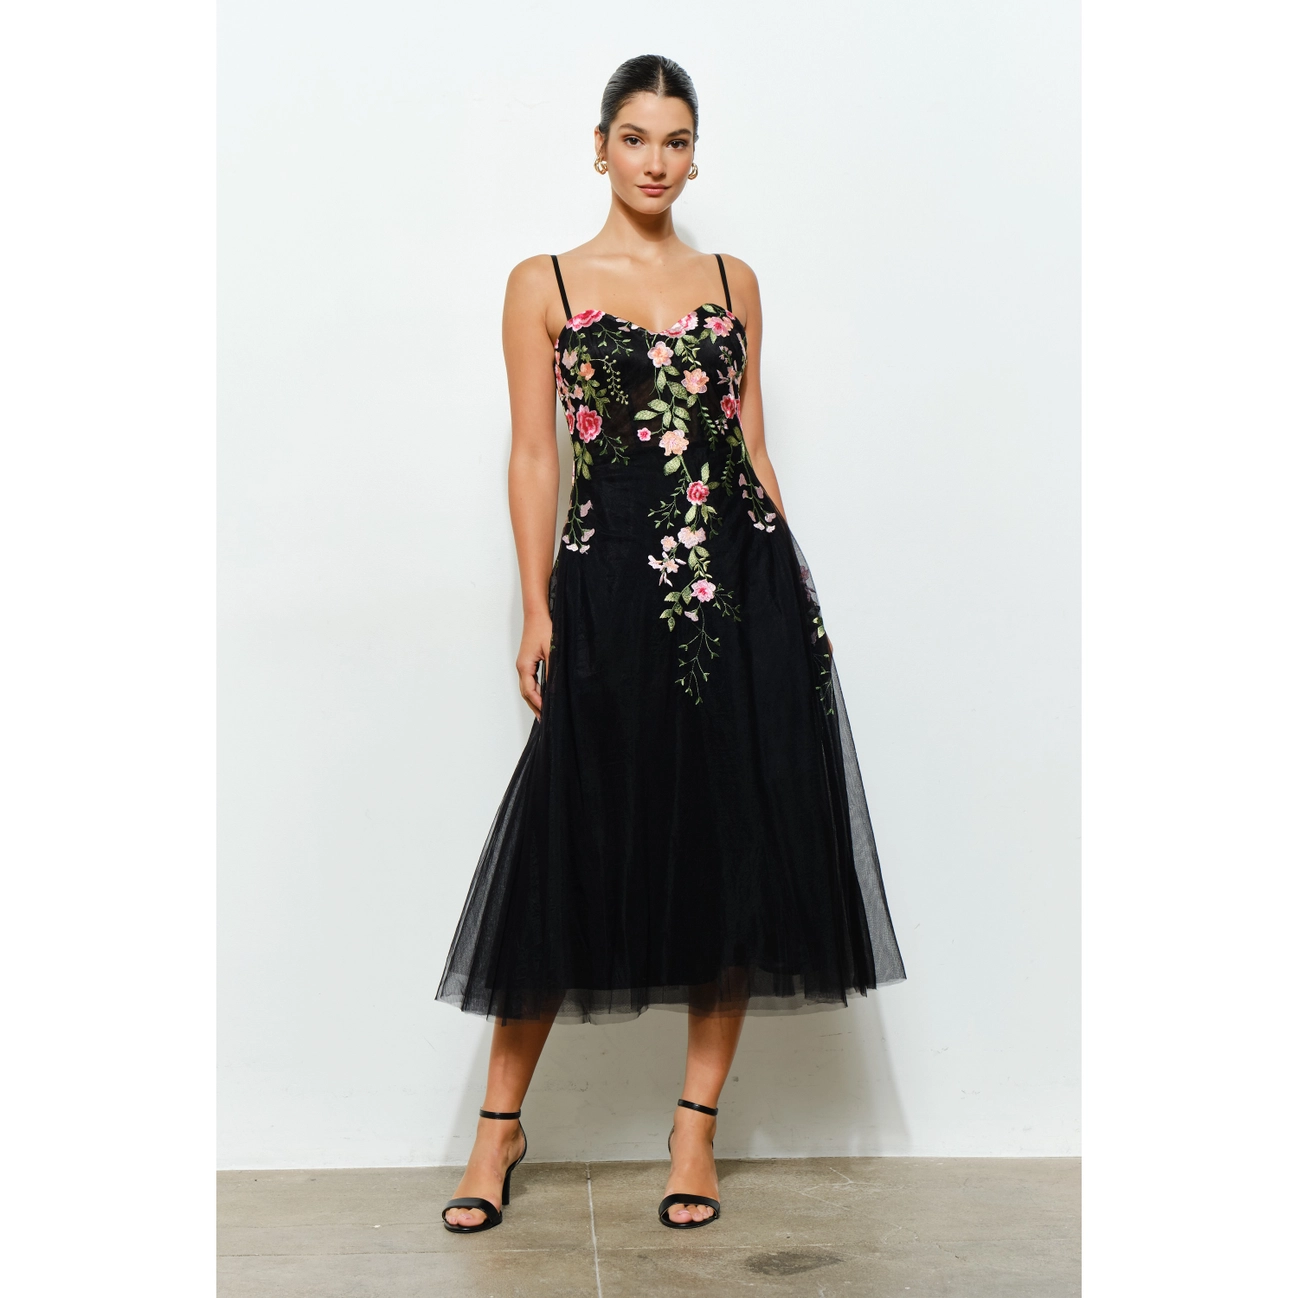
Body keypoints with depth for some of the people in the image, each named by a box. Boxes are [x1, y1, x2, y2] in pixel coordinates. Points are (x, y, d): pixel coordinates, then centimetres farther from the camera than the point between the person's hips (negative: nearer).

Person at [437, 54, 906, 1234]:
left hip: (743, 584, 3)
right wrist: (539, 611, -5)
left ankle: (698, 1122, 16)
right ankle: (501, 1122, 14)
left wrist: (790, 586, 9)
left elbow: (753, 445, 14)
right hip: (610, 584, -3)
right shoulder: (544, 284, 5)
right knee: (577, 846, -1)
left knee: (736, 846, 3)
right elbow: (534, 455, 1)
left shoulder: (732, 282, 13)